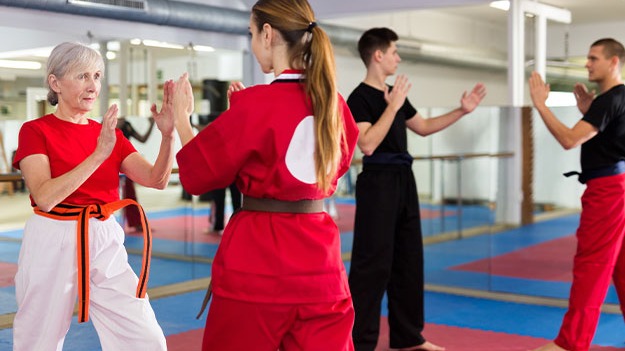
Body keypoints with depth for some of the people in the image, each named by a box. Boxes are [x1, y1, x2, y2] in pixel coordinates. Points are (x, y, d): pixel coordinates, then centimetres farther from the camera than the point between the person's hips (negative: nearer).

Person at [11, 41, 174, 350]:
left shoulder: (111, 134, 9)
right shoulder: (36, 131, -3)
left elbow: (156, 180, -4)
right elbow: (44, 197, -19)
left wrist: (168, 134, -21)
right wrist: (99, 154, -25)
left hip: (105, 244, 4)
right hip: (52, 245, -3)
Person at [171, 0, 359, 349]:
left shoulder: (255, 104, -14)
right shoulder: (335, 105, 3)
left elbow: (197, 174, -4)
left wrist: (181, 116, 10)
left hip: (257, 258, -5)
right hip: (320, 259, 5)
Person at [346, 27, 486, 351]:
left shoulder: (395, 94, 13)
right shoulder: (359, 98, -12)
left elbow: (424, 127, 23)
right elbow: (367, 144, -23)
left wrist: (462, 111, 18)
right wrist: (392, 107, -21)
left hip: (403, 180, 9)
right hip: (378, 183, -9)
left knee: (408, 260, 14)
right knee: (372, 263, -7)